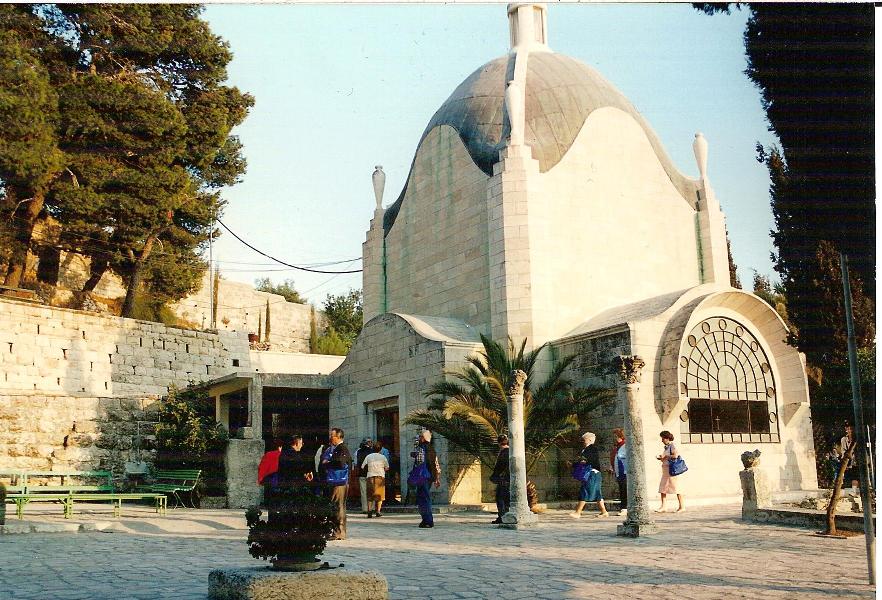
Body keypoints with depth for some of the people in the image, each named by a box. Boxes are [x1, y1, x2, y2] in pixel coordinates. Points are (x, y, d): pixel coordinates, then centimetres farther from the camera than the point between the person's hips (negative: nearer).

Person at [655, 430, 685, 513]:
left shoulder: (673, 445, -10)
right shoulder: (667, 446, 17)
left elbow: (675, 455, -23)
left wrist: (665, 456, -14)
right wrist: (661, 458, 8)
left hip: (671, 469, -9)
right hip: (665, 469, 9)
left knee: (676, 487, -3)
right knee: (662, 487, 5)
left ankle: (682, 507, 5)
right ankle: (663, 507, 7)